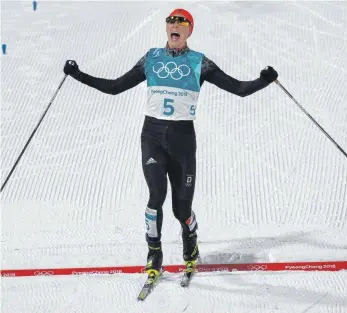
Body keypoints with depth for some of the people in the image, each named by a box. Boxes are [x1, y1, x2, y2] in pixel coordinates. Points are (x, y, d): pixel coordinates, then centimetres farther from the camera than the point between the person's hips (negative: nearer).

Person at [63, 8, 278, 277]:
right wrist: (79, 76, 9)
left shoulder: (199, 62, 4)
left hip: (182, 137, -1)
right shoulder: (152, 58, 10)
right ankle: (154, 253, 1)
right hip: (152, 134, 1)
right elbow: (116, 87, 14)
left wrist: (263, 81, -18)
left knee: (182, 205, 1)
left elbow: (239, 88, 0)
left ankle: (191, 244, 33)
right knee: (157, 194, -17)